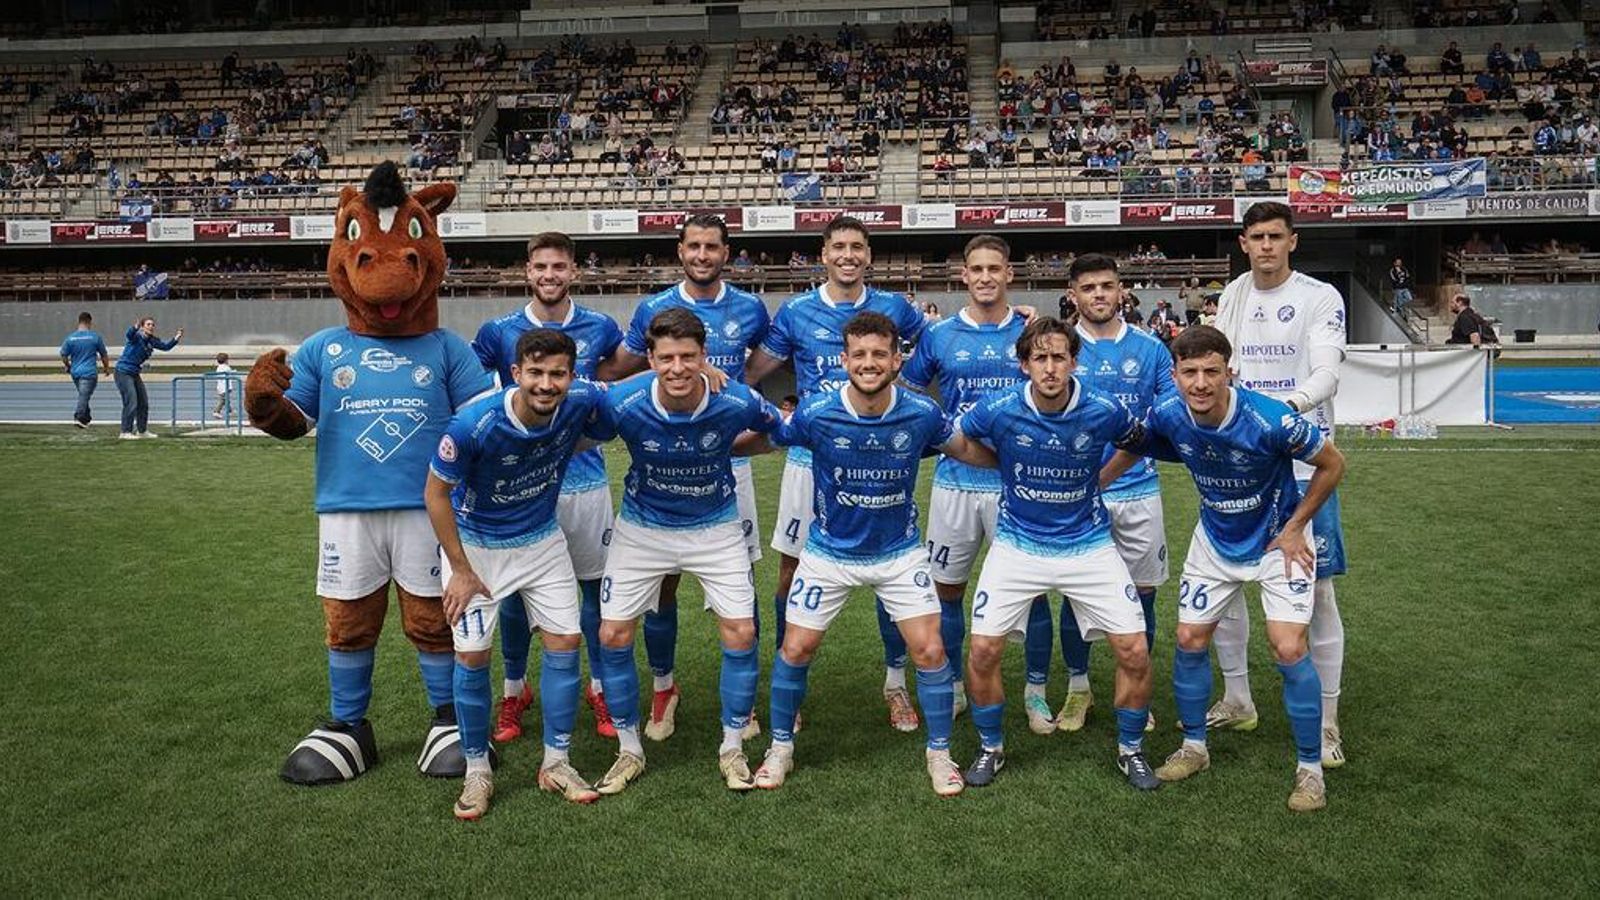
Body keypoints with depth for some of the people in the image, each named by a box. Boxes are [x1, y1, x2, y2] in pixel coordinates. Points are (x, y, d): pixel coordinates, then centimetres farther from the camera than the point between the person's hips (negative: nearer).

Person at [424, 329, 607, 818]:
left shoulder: (581, 402, -21)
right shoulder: (476, 422, -32)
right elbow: (435, 492, -17)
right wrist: (460, 570, -13)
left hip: (543, 540, 4)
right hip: (475, 544, -3)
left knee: (564, 642, 1)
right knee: (473, 654, -4)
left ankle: (556, 763, 16)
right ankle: (477, 770, 15)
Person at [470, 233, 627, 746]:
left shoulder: (599, 329, 3)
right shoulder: (499, 332, 0)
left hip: (584, 478, 1)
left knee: (595, 585, 5)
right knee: (514, 591, 7)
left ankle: (601, 689, 21)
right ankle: (514, 691, 24)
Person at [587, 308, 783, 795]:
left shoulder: (736, 401, -24)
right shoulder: (622, 403, -26)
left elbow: (781, 430, -2)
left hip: (716, 528, 0)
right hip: (642, 529, 0)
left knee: (740, 634, -6)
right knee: (613, 635, -3)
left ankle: (732, 747, 16)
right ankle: (629, 750, 18)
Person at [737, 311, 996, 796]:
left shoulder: (922, 413, -15)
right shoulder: (815, 412, -19)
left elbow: (967, 449, 3)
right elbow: (762, 441, -4)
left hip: (900, 552, 1)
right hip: (829, 552, 0)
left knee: (930, 650, -4)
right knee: (796, 648, 2)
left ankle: (940, 751, 19)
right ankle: (780, 747, 26)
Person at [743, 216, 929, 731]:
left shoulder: (893, 308, 4)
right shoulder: (795, 312, 2)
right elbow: (751, 374, 9)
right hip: (811, 457, 0)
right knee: (793, 569, 5)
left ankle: (896, 683, 21)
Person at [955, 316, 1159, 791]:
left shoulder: (1104, 410, -14)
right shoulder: (998, 410, -16)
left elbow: (1139, 441, 9)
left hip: (1089, 545, 0)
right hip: (1018, 545, 0)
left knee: (1134, 651, -6)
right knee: (982, 651, -8)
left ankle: (1130, 749, 21)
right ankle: (990, 748, 19)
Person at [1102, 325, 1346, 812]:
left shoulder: (1270, 420, -32)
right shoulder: (1166, 415, -20)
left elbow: (1332, 465, -15)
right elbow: (1127, 452, 4)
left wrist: (1293, 528, -12)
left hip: (1279, 539, -4)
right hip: (1215, 538, 4)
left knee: (1289, 648, -14)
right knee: (1190, 639, 5)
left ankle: (1310, 768, 5)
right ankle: (1194, 746, 27)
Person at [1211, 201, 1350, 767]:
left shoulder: (1320, 297, -4)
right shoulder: (1232, 296, 11)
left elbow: (1327, 374, -15)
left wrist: (1288, 405, -35)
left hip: (1303, 463, -5)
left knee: (1317, 591, -1)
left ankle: (1326, 722, 11)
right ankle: (1237, 701, 25)